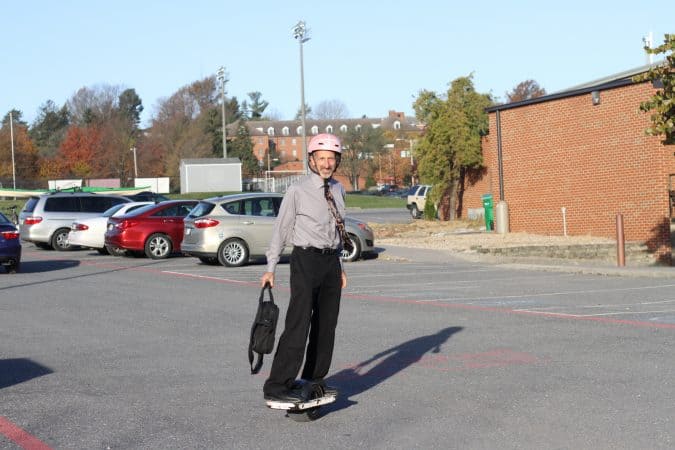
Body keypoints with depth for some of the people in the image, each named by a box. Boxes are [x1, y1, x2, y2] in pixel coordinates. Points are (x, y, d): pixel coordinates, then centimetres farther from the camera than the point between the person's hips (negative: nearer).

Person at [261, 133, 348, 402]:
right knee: (299, 323, -12)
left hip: (331, 261, 7)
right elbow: (281, 229, -4)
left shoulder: (338, 190, 11)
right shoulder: (298, 191, -7)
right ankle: (277, 386, -10)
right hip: (306, 260, -6)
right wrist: (270, 268, -6)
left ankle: (314, 380, 22)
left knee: (326, 324, 10)